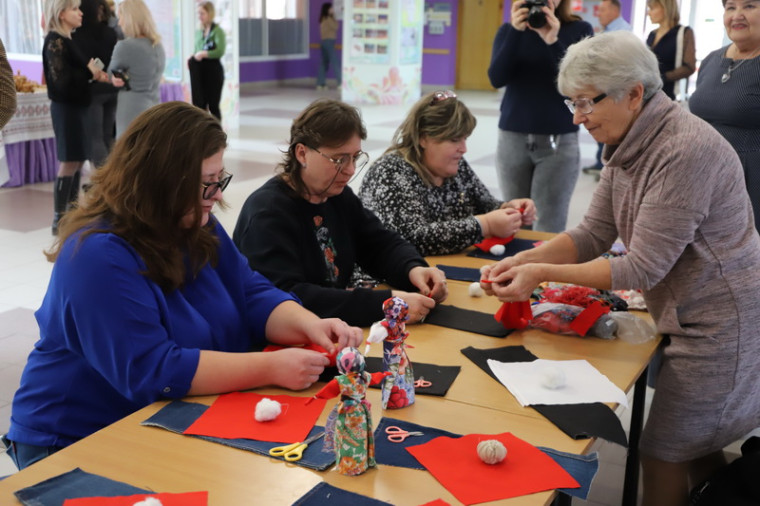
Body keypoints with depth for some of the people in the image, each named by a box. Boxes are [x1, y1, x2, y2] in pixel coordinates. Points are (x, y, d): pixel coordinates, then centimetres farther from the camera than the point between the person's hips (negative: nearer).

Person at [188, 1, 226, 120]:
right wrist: (192, 58, -1)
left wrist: (203, 54, -24)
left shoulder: (217, 31, -6)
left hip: (213, 70, -6)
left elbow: (220, 51, -19)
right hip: (199, 72, 6)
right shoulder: (198, 32, 12)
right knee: (199, 104, 5)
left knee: (213, 105, 1)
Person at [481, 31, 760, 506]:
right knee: (696, 446, 21)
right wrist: (522, 260, -13)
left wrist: (543, 274, -25)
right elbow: (593, 235, 1)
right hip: (690, 317, 9)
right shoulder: (628, 145, 2)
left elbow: (644, 267, -25)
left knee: (663, 456, 3)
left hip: (719, 322, -9)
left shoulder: (686, 150, -26)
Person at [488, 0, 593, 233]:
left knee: (548, 229, -3)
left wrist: (553, 41, -23)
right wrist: (515, 31, -21)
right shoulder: (509, 30, 6)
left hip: (559, 141, -2)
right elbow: (497, 78, -9)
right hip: (513, 138, 2)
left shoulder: (580, 30, 1)